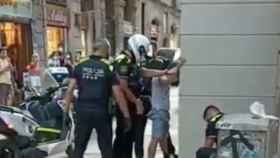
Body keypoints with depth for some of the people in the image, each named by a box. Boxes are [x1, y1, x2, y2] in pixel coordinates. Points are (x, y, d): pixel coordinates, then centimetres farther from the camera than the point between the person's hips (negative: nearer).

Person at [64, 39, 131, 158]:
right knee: (106, 148, 12)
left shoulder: (80, 67, 3)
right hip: (101, 112, -2)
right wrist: (126, 116, -1)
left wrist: (66, 110, 6)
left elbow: (70, 90, -1)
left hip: (82, 111, 2)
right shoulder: (109, 69, -3)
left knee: (79, 147, 13)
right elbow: (118, 95, -6)